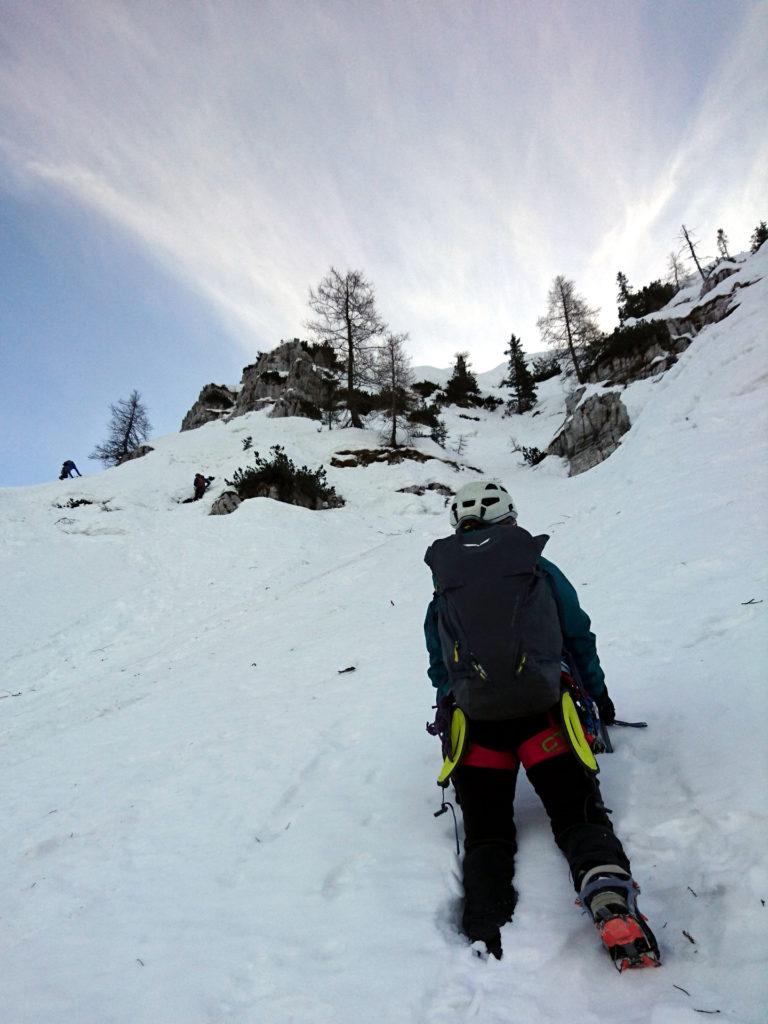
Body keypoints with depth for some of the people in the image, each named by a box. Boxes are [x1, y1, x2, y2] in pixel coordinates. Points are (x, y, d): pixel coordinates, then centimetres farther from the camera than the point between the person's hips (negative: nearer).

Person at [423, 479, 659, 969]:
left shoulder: (444, 591, 12)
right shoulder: (543, 572, 8)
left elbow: (440, 671, 17)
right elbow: (580, 638, 16)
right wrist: (599, 695, 31)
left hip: (474, 721, 1)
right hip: (543, 712, -1)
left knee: (486, 832, 8)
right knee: (579, 814, 5)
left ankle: (485, 933, -16)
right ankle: (612, 902, -24)